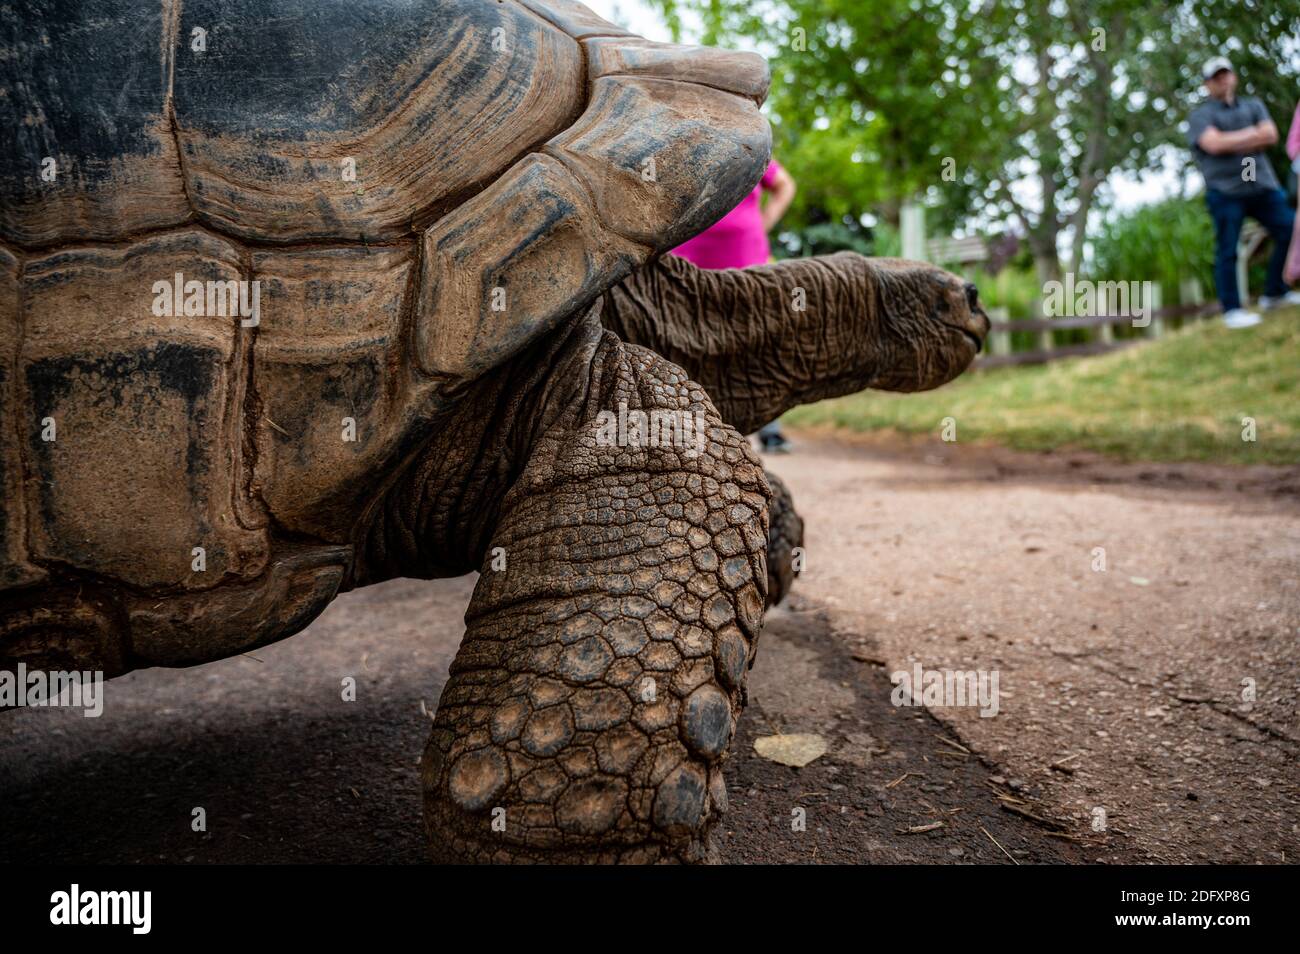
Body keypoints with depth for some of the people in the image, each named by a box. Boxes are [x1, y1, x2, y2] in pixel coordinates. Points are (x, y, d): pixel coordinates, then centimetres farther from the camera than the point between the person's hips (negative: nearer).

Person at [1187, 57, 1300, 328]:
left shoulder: (1253, 105, 19)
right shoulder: (1201, 115, 5)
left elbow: (1271, 135, 2)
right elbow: (1214, 144, -15)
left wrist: (1232, 143, -9)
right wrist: (1252, 133, -3)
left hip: (1262, 185, 5)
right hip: (1225, 191, -5)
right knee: (1227, 252, -6)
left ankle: (1274, 293, 16)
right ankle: (1232, 310, 1)